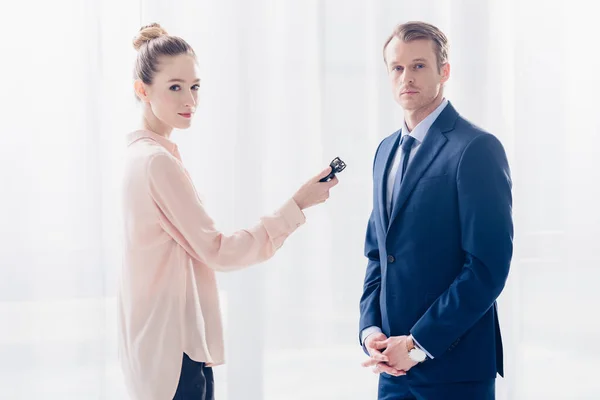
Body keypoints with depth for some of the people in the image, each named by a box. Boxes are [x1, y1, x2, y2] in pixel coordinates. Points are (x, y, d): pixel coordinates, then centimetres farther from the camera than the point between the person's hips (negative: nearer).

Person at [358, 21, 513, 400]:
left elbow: (488, 267, -17)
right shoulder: (387, 150, 12)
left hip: (454, 368, -6)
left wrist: (420, 344, -15)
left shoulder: (476, 148, -12)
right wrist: (370, 328, 2)